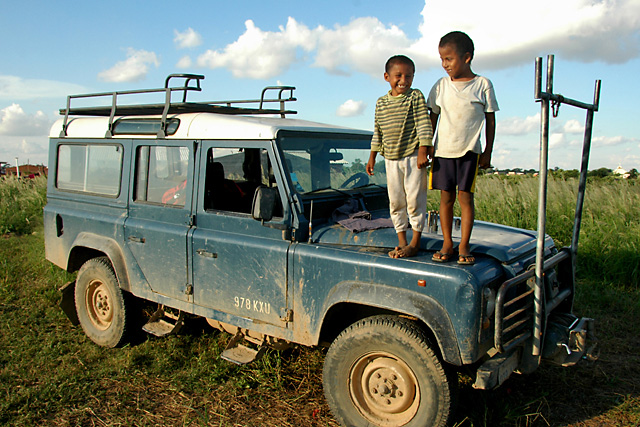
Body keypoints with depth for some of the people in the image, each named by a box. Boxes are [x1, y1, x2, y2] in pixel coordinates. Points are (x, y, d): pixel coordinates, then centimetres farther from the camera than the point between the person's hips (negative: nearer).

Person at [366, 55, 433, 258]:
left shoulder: (415, 97, -4)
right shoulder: (381, 102, 10)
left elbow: (424, 125, -9)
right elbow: (378, 132, 16)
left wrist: (423, 151, -17)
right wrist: (372, 156, 15)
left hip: (413, 157, -5)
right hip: (391, 159, 5)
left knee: (414, 199, -1)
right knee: (395, 201, 8)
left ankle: (415, 242, 10)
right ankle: (402, 241, 20)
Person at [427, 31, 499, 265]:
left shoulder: (483, 85, 0)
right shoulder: (441, 85, 5)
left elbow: (490, 120, 4)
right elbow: (432, 118, 10)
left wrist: (488, 152, 1)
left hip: (470, 151, -2)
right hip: (443, 150, 2)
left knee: (466, 197, -1)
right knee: (446, 197, 5)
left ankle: (464, 246, 7)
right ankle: (447, 244, 14)